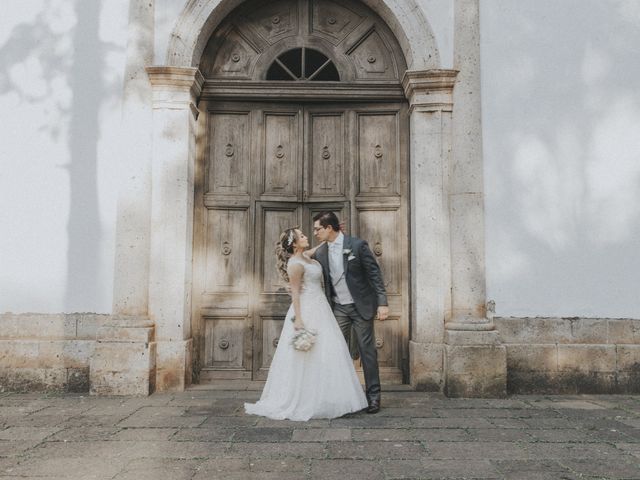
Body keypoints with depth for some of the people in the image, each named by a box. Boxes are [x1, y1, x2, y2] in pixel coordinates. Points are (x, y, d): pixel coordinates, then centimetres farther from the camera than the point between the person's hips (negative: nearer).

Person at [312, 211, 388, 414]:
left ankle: (373, 396, 13)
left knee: (367, 351, 2)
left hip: (361, 306, -4)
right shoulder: (320, 253, 2)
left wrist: (382, 303, -14)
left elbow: (375, 273, -10)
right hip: (338, 308, 4)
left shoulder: (358, 245, -11)